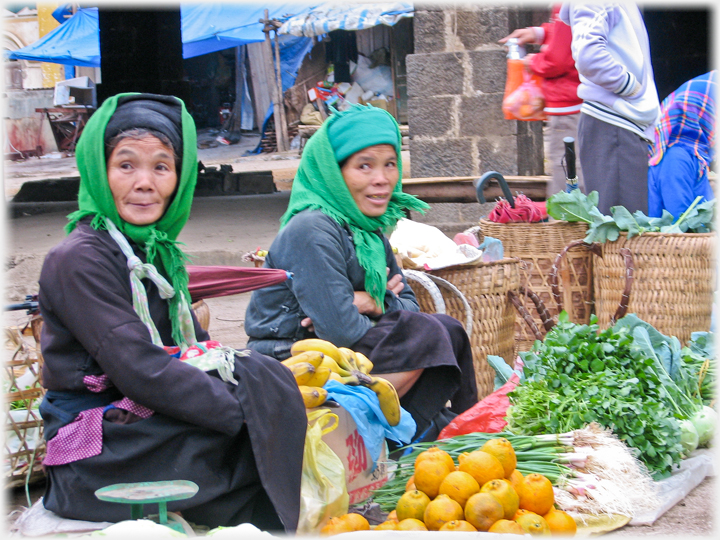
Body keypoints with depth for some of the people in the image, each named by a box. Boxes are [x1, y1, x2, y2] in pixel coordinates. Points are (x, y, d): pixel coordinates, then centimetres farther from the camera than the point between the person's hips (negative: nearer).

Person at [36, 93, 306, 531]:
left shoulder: (157, 250, 14)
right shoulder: (79, 259, -14)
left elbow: (194, 348, 12)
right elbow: (140, 371, -21)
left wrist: (267, 375, -7)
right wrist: (247, 407, -21)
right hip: (96, 458, -8)